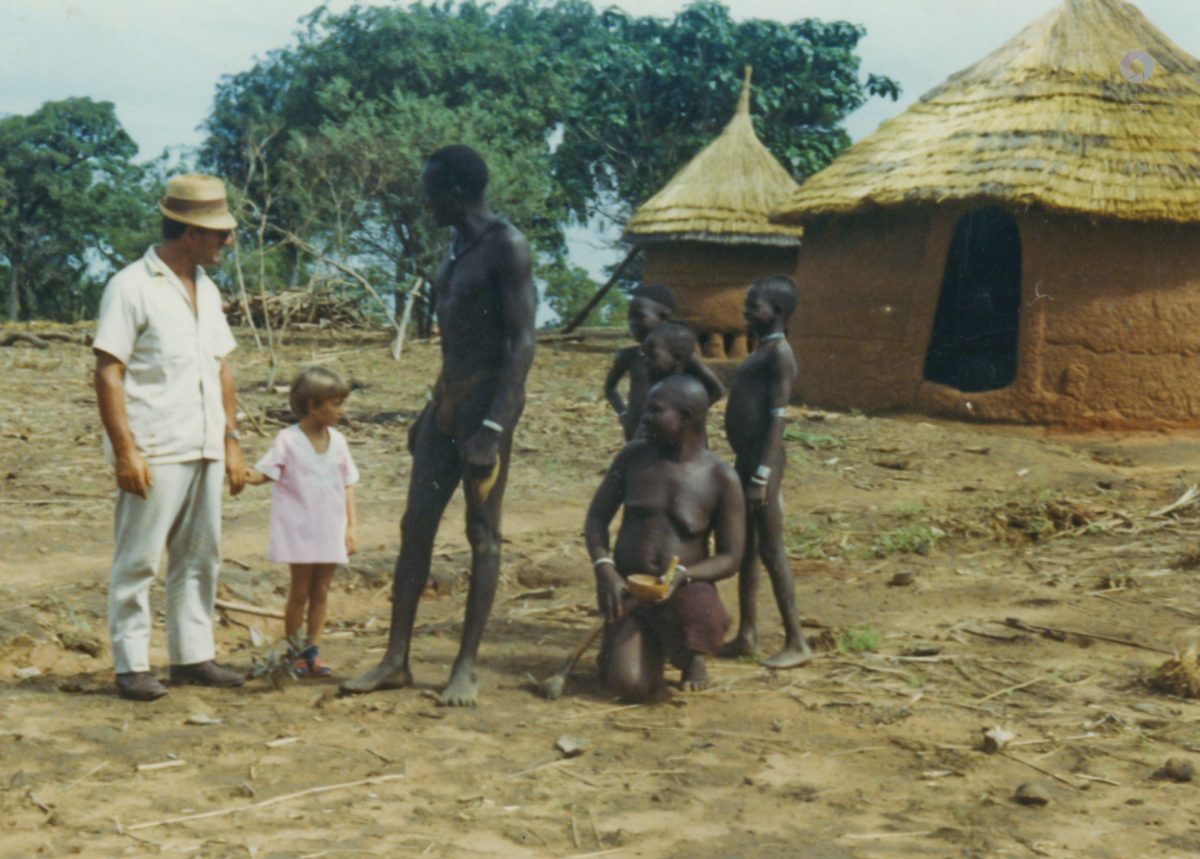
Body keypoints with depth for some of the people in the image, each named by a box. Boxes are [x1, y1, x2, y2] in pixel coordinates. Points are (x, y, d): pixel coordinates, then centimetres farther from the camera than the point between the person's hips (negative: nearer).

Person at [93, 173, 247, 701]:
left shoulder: (207, 291, 15)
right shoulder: (132, 287, -8)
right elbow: (107, 373, -11)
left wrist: (231, 440, 15)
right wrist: (124, 450, -17)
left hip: (204, 450, 8)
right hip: (153, 453, -7)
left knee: (199, 558, 11)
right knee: (137, 561, -1)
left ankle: (192, 657, 20)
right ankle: (131, 666, 6)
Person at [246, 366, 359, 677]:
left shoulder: (338, 441, 7)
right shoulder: (288, 440, -7)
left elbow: (347, 485, 10)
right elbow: (264, 472, -10)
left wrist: (351, 526, 6)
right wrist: (245, 475, -33)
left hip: (330, 531, 4)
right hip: (300, 531, -4)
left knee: (320, 591, 8)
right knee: (300, 591, 2)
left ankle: (312, 651, 16)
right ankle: (293, 653, 13)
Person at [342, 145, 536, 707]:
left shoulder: (505, 247, -11)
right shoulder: (458, 249, 17)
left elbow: (522, 344, -18)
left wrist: (493, 428, -24)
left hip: (489, 396, -9)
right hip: (447, 397, 9)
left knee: (482, 534, -2)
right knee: (416, 526, 6)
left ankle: (467, 667, 4)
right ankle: (396, 660, 11)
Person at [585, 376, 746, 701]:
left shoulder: (721, 479, -5)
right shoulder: (634, 456, 2)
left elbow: (730, 558, -3)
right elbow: (597, 517, 8)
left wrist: (682, 575, -23)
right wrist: (604, 569, -11)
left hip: (685, 589, -1)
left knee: (702, 615, -39)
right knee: (630, 686, -23)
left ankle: (692, 659, 1)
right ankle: (651, 651, 17)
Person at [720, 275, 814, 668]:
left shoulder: (779, 354, -13)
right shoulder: (762, 351, 17)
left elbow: (778, 418, -19)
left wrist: (762, 477, -23)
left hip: (763, 460, -10)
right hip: (746, 459, 10)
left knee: (771, 551, -5)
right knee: (744, 548, 14)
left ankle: (796, 643, 2)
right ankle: (746, 636, 24)